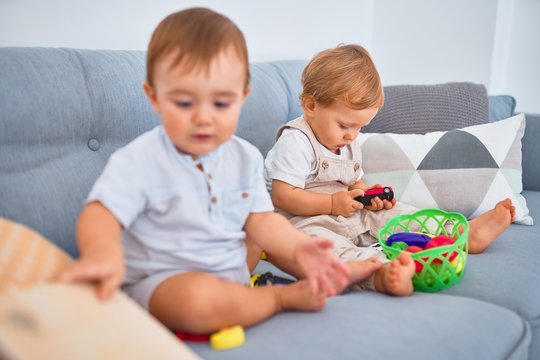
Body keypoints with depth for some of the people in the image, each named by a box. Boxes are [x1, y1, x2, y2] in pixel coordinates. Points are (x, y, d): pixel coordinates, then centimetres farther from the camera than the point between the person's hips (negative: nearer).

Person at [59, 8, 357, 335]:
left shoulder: (245, 158, 0)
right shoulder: (138, 161, -17)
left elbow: (260, 219, 2)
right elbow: (100, 213, -24)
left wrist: (299, 248, -17)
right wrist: (102, 254, -48)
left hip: (232, 271, 7)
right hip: (160, 280, -6)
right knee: (198, 297, -36)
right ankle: (286, 296, -14)